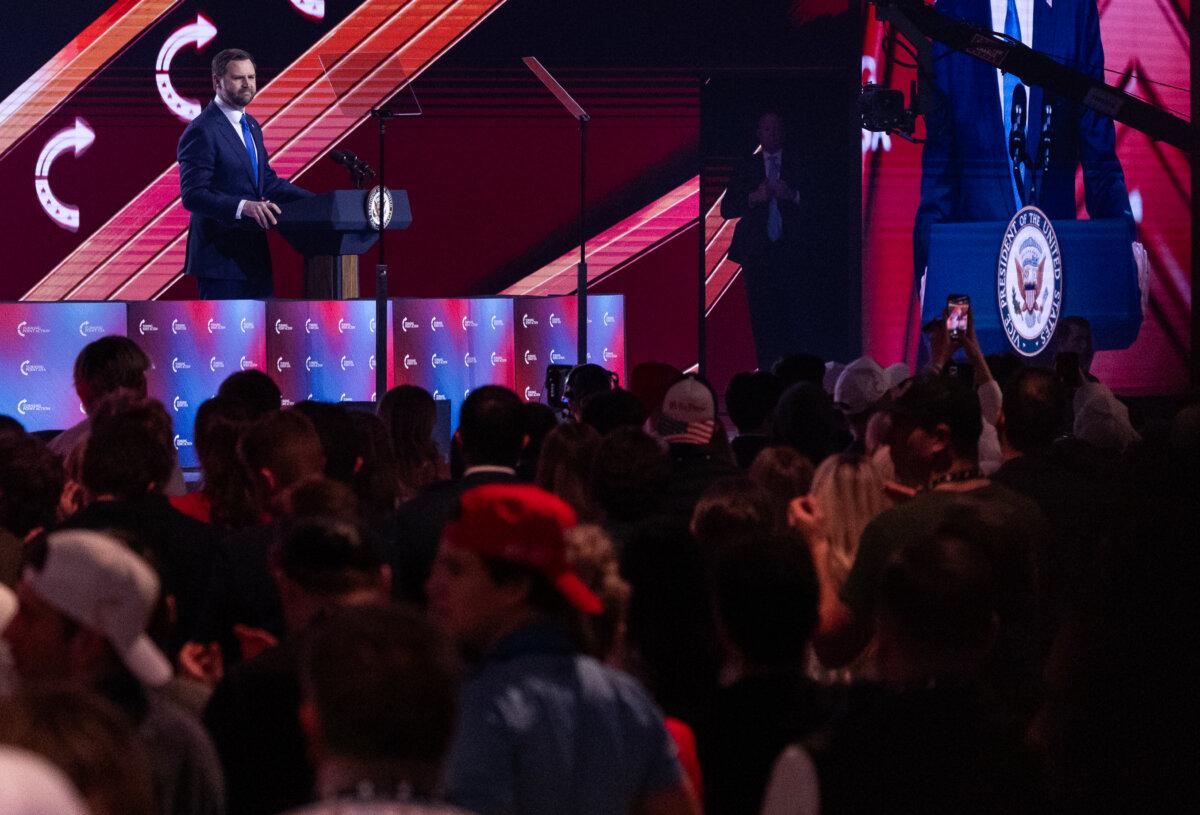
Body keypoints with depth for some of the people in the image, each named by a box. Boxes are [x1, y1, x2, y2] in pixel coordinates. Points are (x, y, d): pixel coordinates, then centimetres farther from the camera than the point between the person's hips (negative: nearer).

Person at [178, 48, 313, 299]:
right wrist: (243, 207, -34)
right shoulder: (202, 131, -14)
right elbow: (193, 195, -21)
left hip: (254, 256, 9)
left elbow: (268, 181, 20)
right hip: (221, 258, -9)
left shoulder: (251, 126, 16)